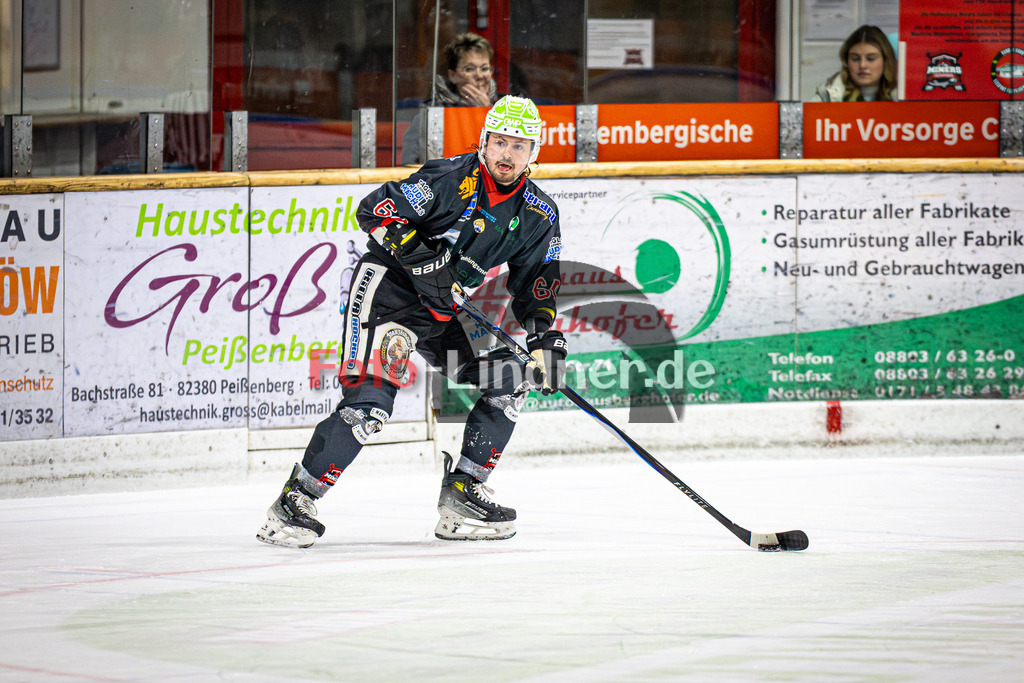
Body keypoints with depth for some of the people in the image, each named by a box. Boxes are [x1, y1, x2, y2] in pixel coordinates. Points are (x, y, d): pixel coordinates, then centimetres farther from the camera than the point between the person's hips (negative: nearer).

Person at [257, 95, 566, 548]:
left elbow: (535, 285, 9)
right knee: (370, 401, -22)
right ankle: (295, 502, -14)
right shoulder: (452, 181, -18)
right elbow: (374, 210, -23)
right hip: (388, 288, -7)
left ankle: (461, 494, 7)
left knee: (511, 378, -1)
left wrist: (545, 340, -5)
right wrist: (420, 256, -31)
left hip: (445, 308, 7)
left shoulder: (538, 216, 2)